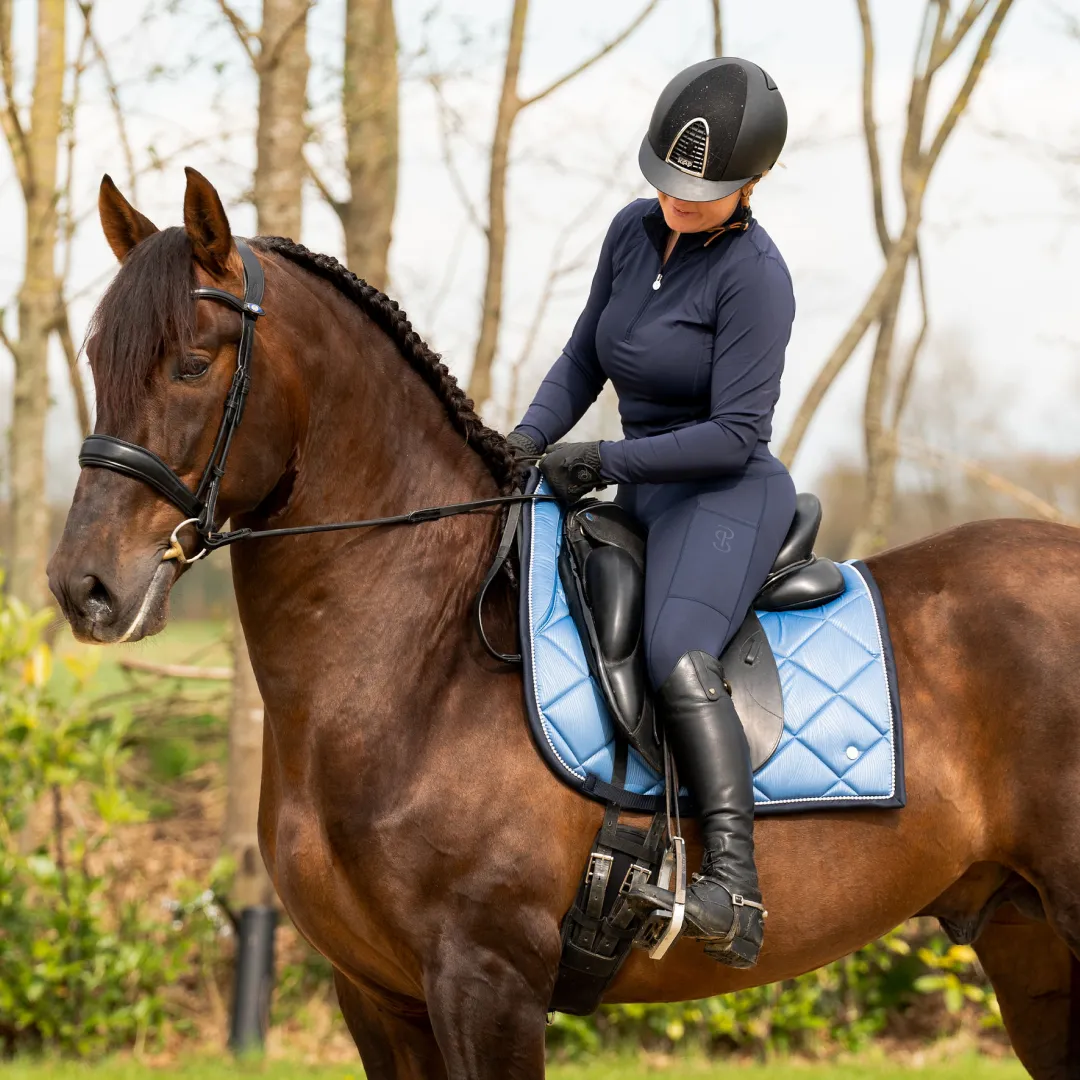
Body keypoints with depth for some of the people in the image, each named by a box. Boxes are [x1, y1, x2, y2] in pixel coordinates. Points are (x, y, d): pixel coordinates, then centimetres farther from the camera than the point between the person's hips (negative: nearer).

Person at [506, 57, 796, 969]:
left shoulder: (753, 275, -17)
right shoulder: (635, 232, 6)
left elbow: (736, 434, -20)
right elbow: (585, 360, 17)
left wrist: (604, 461, -22)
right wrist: (530, 439, 0)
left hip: (728, 496, -9)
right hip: (645, 498, 9)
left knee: (677, 653, -34)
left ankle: (734, 884, -44)